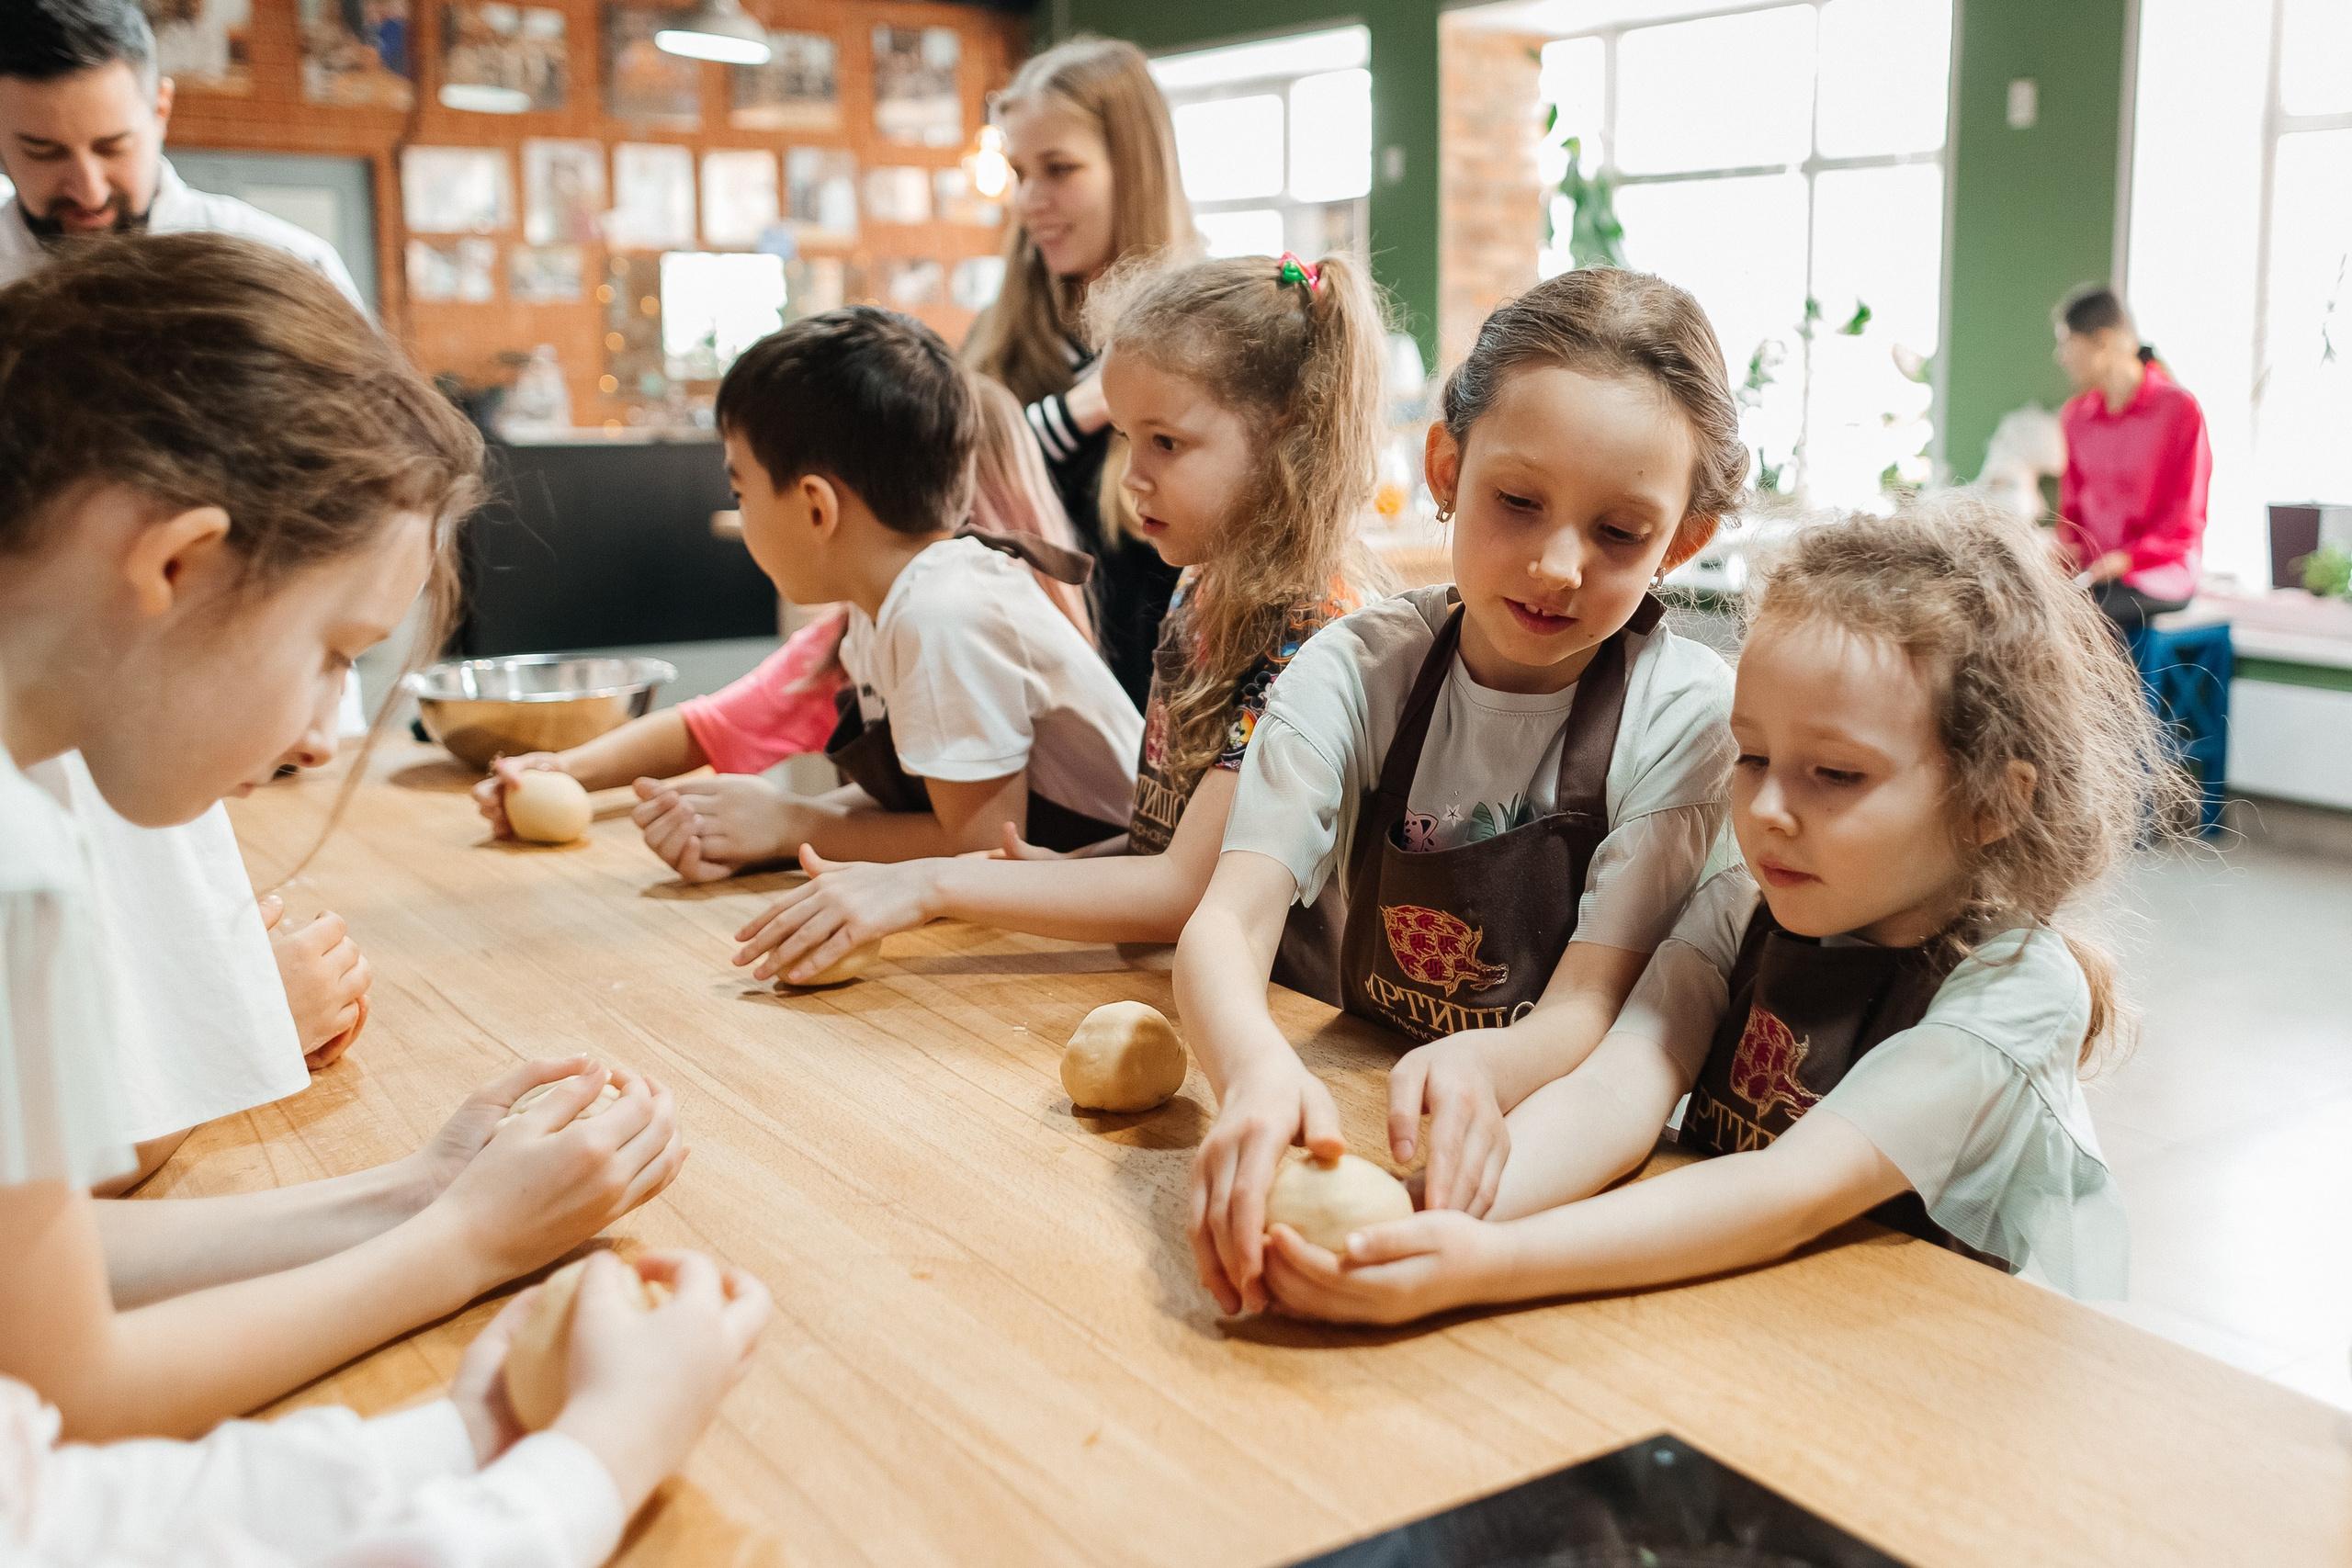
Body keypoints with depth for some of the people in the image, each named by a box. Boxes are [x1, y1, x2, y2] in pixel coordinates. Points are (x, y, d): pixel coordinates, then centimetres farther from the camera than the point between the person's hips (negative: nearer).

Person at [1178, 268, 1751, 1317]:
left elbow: (1590, 1009, -16)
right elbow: (1226, 918, -18)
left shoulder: (1686, 716, -12)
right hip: (1346, 1120, 2)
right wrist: (1256, 1068, -41)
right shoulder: (1356, 671, -7)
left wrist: (1480, 1067, -41)